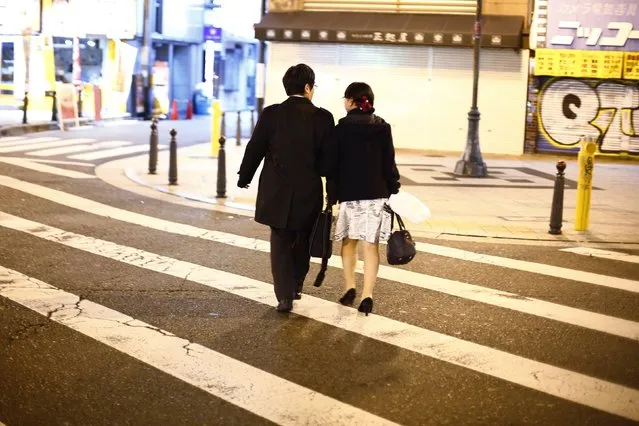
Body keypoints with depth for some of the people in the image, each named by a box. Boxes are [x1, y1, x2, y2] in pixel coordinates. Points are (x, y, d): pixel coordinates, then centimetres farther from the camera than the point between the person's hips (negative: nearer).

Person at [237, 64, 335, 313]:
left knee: (281, 243, 9)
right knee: (302, 243, 20)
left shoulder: (271, 114, -7)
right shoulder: (323, 118, -7)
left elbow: (255, 149, -3)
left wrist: (244, 178, 12)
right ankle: (295, 286, 31)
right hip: (309, 193, 0)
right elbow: (329, 159, -6)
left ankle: (284, 295, 1)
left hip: (277, 192, 0)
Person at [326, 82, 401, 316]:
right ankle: (367, 295, -2)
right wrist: (394, 191, 10)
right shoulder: (383, 128, 2)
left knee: (348, 242, 16)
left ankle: (350, 288, 14)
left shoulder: (341, 128, -4)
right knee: (371, 244, 1)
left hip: (349, 194, -1)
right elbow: (389, 163, 3)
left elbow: (334, 165, -4)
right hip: (377, 194, 1)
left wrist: (331, 196, 1)